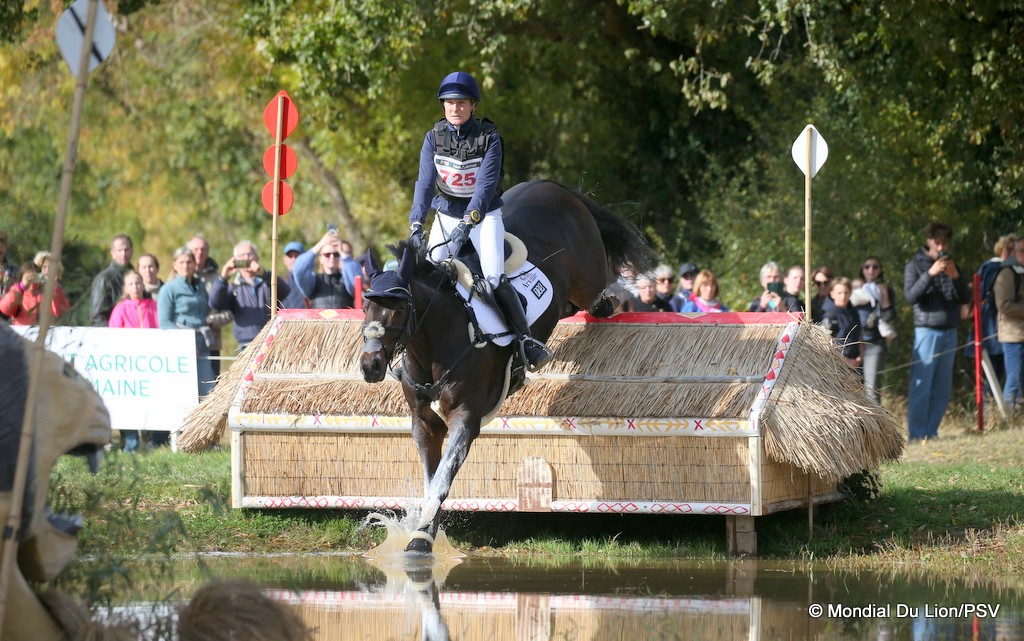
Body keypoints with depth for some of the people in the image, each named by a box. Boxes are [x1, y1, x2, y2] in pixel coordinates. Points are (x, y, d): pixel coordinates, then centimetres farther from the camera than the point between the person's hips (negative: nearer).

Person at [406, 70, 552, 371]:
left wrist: (466, 224, -34)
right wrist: (416, 225, -27)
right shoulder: (434, 137, -6)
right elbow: (425, 183, -14)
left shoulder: (489, 138, -15)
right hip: (447, 213, 3)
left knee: (495, 278, -20)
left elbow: (486, 186, -22)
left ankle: (526, 340, -14)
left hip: (484, 214, -3)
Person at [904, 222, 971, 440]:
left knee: (942, 388, 5)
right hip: (927, 330, -5)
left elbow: (965, 298, 10)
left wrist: (955, 277, -8)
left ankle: (931, 432, 10)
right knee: (921, 386, -9)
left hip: (949, 331, 5)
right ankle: (917, 434, -9)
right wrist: (930, 274, -22)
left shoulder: (952, 265, 15)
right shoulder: (915, 265, 0)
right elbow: (910, 296, -12)